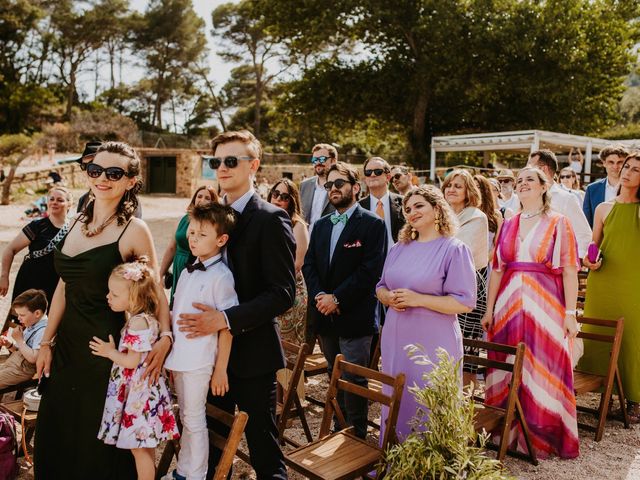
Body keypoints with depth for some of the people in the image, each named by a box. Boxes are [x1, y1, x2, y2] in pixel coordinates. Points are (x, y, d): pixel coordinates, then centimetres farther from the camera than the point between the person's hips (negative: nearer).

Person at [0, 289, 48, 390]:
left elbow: (33, 358, -27)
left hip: (24, 369, -10)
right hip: (14, 359, 10)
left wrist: (19, 340, -20)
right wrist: (10, 345, 0)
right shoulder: (31, 324, 7)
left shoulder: (43, 331, -24)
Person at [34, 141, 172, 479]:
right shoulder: (79, 221, 5)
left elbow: (156, 290, -8)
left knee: (98, 441, 10)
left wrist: (165, 336, -22)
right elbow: (64, 286, 9)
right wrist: (46, 342, 10)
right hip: (67, 342, 6)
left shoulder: (134, 230, -13)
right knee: (55, 432, 21)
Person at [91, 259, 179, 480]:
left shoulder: (138, 322, -23)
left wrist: (110, 352, -7)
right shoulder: (145, 318, 6)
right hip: (142, 389, 10)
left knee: (139, 448, 3)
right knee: (145, 446, 20)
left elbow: (132, 361, -22)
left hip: (139, 391, -10)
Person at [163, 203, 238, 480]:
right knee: (185, 418, 19)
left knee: (194, 420, 5)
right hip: (178, 358, 7)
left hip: (199, 362, -7)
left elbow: (226, 327, -14)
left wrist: (221, 369, -13)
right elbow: (176, 315, 14)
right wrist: (170, 356, 13)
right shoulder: (187, 273, 8)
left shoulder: (221, 276, -13)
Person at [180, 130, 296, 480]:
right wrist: (189, 322, 0)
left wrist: (225, 319, -24)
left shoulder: (271, 219, -13)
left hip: (252, 351, -6)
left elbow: (283, 293, -18)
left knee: (262, 444, 10)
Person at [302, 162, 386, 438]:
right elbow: (309, 264, 8)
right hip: (324, 315, 6)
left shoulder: (372, 224, -7)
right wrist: (319, 296, -9)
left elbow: (370, 270, -15)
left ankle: (356, 436, 17)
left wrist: (337, 298, -17)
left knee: (354, 380, 1)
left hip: (355, 316, -6)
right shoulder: (321, 225, 13)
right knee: (334, 376, 17)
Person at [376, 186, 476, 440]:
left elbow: (465, 303, -13)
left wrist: (418, 299, -20)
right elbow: (381, 286, 17)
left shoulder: (454, 249, -8)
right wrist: (388, 298, -7)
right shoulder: (398, 248, 11)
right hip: (396, 341, 6)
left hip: (433, 344, -6)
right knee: (396, 402, 16)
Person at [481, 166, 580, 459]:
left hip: (544, 305, -4)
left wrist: (570, 312, -11)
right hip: (509, 304, 4)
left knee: (541, 371, 1)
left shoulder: (559, 224, 0)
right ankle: (506, 433, 23)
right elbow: (497, 269, 10)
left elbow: (569, 271, -4)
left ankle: (540, 437, 17)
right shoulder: (508, 225, 12)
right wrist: (489, 309, 7)